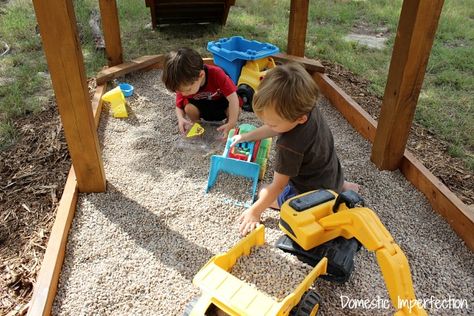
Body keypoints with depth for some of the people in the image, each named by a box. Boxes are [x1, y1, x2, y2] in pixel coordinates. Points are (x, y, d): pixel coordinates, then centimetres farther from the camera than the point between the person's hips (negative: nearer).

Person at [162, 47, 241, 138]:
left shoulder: (216, 74, -36)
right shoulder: (184, 85, -25)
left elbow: (233, 98, -39)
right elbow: (179, 106, -11)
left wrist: (231, 124, -47)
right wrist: (181, 119, -35)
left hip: (221, 103, -2)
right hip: (202, 107, 2)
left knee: (236, 109, -32)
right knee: (189, 108, -29)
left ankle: (226, 123, 1)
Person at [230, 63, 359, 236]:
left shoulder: (290, 145, -40)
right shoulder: (306, 107, -18)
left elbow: (278, 186, -27)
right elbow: (273, 130, 2)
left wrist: (255, 211, -16)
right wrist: (247, 136, 7)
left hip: (315, 193, -7)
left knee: (264, 194, 7)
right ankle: (340, 186, 20)